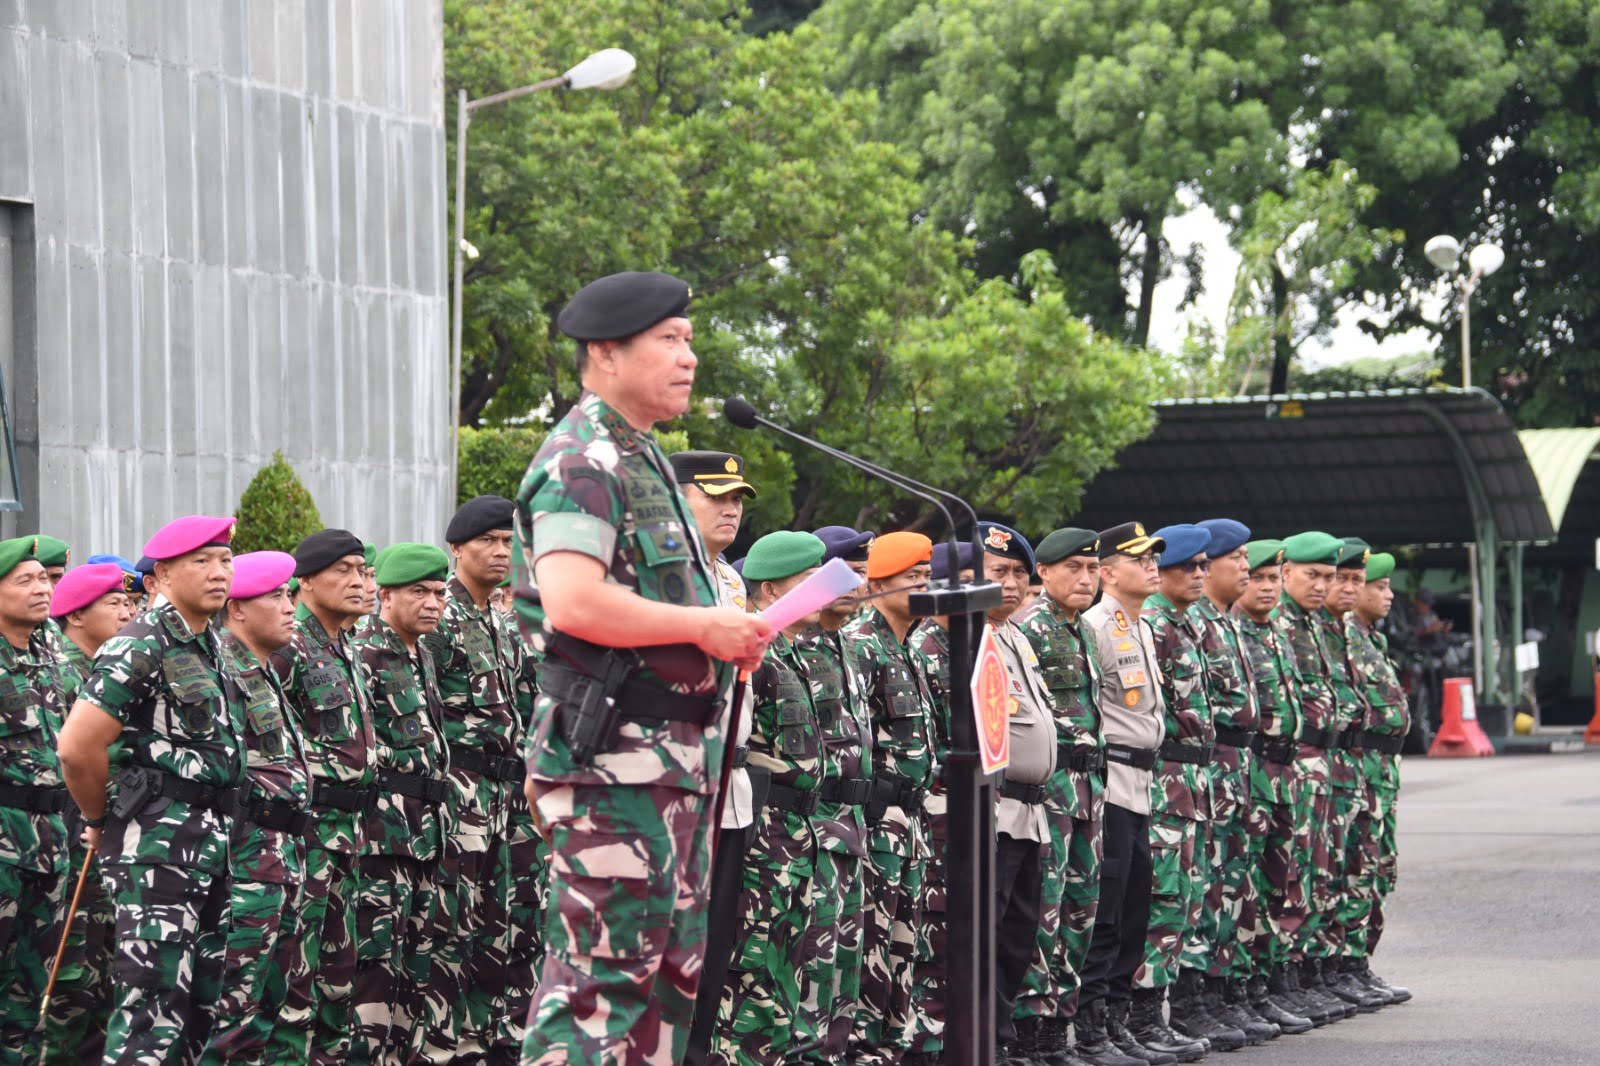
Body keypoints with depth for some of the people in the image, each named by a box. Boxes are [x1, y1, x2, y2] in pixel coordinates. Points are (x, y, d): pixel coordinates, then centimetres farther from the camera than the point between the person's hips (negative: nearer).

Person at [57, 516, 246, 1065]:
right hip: (159, 844, -9)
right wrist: (99, 820, -5)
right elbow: (77, 747, -20)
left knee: (205, 1000, 12)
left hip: (215, 845, 9)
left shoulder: (213, 643, 14)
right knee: (154, 1005, -12)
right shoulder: (141, 646, -14)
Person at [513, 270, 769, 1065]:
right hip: (614, 756, -10)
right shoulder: (583, 461, -13)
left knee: (670, 966, 13)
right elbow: (572, 602, -27)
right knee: (602, 969, -10)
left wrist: (726, 635, 12)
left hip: (674, 757, 10)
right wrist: (703, 626, -18)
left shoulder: (642, 460, 20)